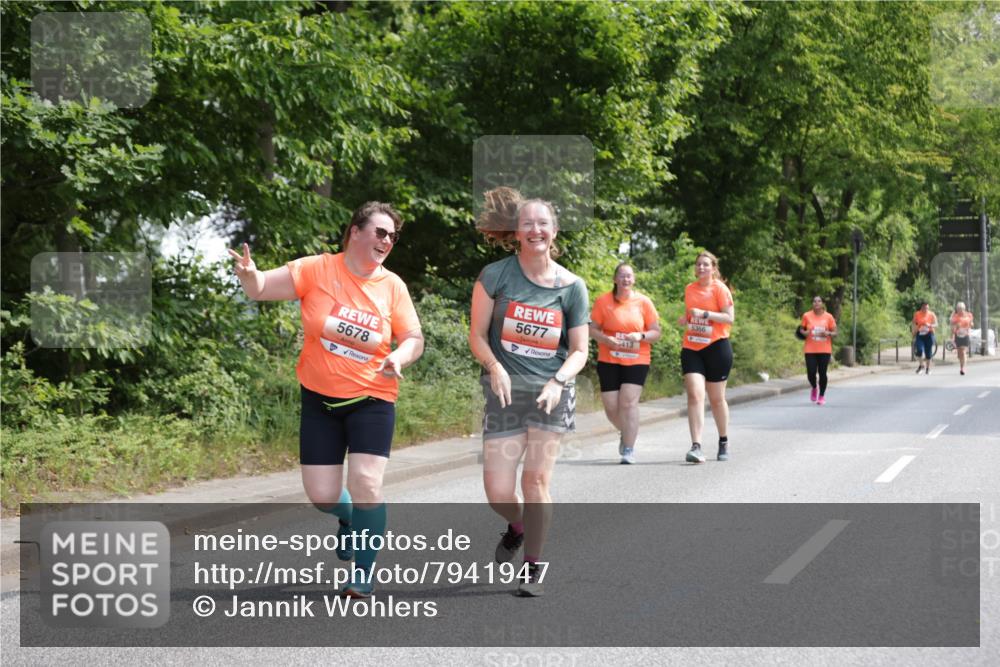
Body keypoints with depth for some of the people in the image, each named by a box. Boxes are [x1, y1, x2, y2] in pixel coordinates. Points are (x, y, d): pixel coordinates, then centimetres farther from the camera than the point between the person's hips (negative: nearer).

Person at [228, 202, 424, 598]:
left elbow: (414, 339, 2)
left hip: (371, 399, 0)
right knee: (322, 496, 1)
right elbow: (261, 289, -10)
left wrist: (399, 358, -20)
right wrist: (249, 275, -33)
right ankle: (349, 519, 40)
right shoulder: (317, 270, -9)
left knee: (365, 486, -15)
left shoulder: (392, 286, -4)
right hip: (320, 400, 0)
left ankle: (363, 575, 4)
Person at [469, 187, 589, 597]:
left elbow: (579, 351, 5)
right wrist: (494, 367, -16)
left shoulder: (572, 287, 2)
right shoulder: (496, 275, 0)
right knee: (497, 492, -4)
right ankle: (516, 527, 33)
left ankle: (533, 565, 12)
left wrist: (558, 382, -14)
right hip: (506, 389, 0)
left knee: (536, 479, -7)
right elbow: (477, 335, 2)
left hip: (551, 390, 0)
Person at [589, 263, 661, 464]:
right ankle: (627, 433, 34)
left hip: (637, 362, -1)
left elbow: (656, 333, 5)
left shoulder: (644, 302, 2)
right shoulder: (603, 301, 0)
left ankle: (629, 450, -9)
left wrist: (641, 336, -15)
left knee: (628, 401, -16)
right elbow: (593, 329, 3)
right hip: (609, 361, 1)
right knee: (611, 407, 1)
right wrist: (606, 339, -17)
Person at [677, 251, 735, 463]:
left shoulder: (720, 289, -4)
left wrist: (705, 313, -21)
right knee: (695, 395, -12)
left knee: (716, 398, 8)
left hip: (716, 347, -3)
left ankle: (724, 443, 28)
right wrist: (684, 320, 5)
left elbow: (729, 318, -11)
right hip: (691, 348, 3)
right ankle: (696, 447, -20)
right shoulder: (689, 289, 11)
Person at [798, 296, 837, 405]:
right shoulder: (806, 316, 0)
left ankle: (822, 396, 18)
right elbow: (801, 329, 11)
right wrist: (804, 332, -12)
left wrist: (828, 333, -16)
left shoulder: (828, 317, 0)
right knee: (811, 373, -6)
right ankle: (814, 388, 28)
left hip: (824, 350, 0)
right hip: (810, 350, 0)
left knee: (822, 373, 0)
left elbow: (835, 333, 5)